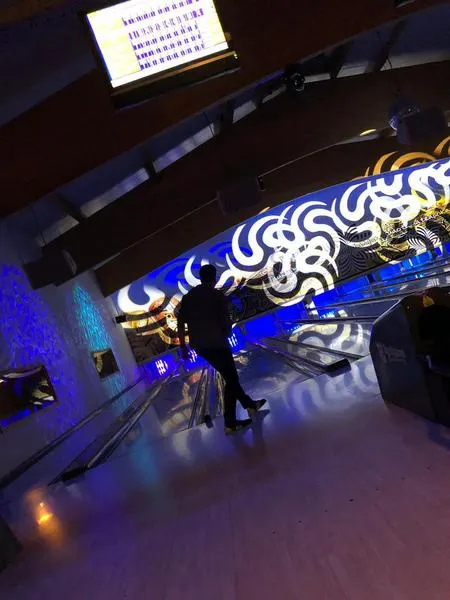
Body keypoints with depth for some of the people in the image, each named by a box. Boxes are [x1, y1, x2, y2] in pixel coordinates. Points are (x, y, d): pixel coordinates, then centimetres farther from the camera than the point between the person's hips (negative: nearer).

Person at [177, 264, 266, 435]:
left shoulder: (188, 297, 8)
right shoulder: (219, 296, -8)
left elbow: (180, 323, 5)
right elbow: (226, 323, -11)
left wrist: (183, 346, 11)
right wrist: (225, 335, 10)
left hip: (199, 346, 7)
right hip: (216, 344, -7)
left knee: (229, 376, 20)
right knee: (231, 380, 6)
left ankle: (250, 404, 34)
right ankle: (230, 423, 8)